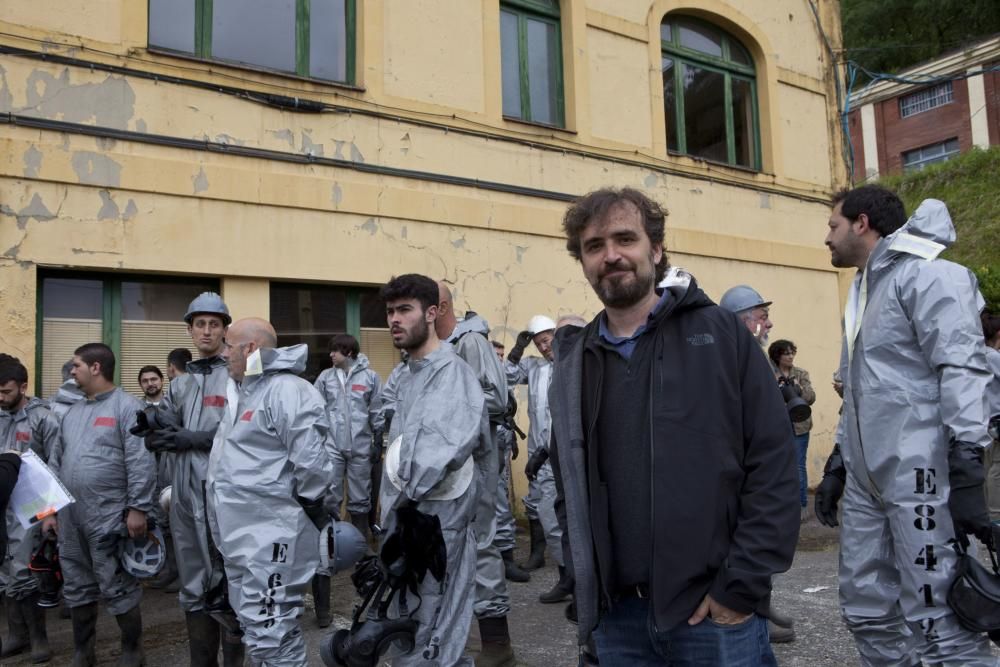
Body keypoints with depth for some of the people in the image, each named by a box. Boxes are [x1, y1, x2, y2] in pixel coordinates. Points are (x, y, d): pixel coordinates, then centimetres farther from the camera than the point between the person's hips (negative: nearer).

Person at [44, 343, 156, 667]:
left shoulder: (127, 406, -9)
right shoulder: (72, 412, 15)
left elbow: (141, 462, -16)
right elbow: (55, 463, 19)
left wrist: (138, 508, -19)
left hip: (108, 517, -7)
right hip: (70, 517, 7)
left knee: (117, 589, 1)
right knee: (77, 588, 16)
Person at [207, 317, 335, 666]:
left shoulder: (288, 390, -17)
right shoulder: (241, 392, 16)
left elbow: (311, 461, -23)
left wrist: (307, 510, -14)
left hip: (272, 535, -10)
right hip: (241, 535, 10)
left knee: (270, 634, -7)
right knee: (255, 628, 19)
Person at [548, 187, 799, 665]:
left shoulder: (720, 334, -3)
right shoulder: (573, 363, 6)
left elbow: (774, 466, -7)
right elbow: (567, 486, 11)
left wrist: (741, 588, -10)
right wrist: (588, 582, 2)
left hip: (715, 610, -3)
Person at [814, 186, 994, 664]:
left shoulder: (926, 275, -6)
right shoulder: (864, 291, 22)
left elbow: (961, 369, -17)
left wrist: (966, 470, -24)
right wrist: (836, 465, 23)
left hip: (919, 473, -9)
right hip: (867, 479, 9)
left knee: (938, 622, -8)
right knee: (867, 611, 12)